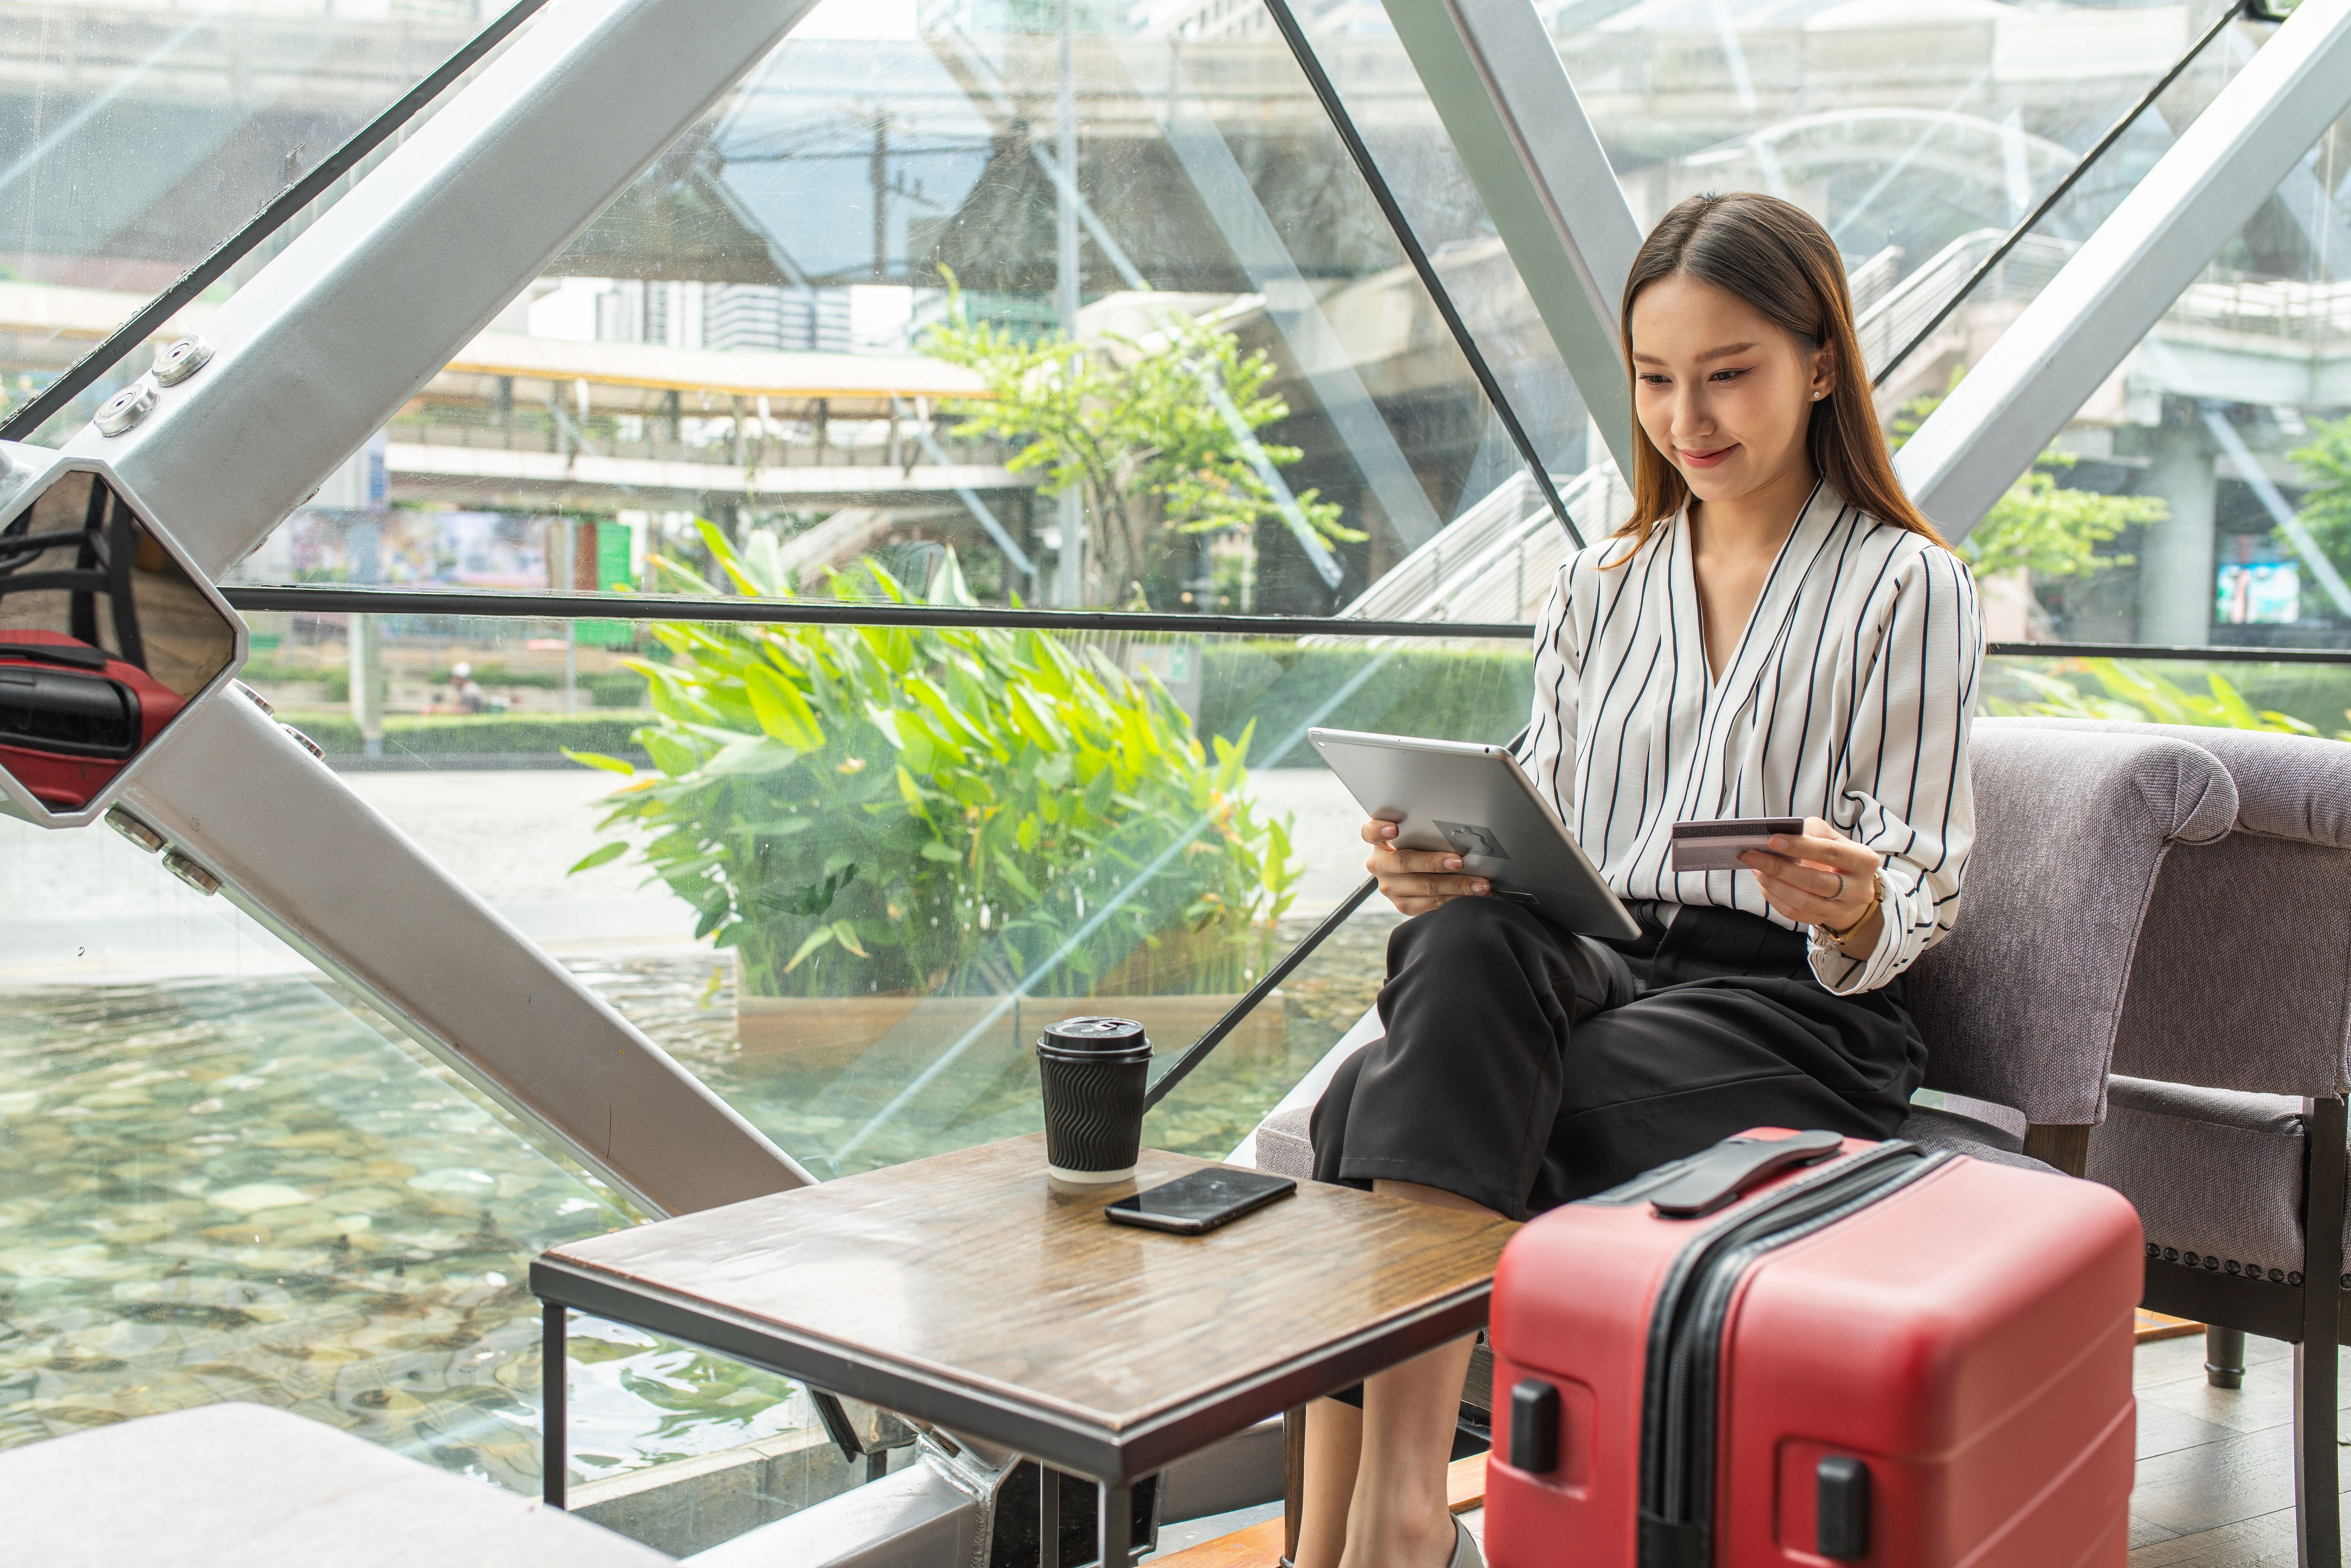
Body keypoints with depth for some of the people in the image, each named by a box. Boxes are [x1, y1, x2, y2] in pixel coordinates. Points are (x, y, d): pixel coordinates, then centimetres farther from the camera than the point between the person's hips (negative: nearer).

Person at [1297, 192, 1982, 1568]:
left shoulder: (1907, 587, 6)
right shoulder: (1599, 587, 20)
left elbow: (1920, 902, 1)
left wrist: (1854, 908, -24)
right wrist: (1439, 871, -8)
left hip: (1789, 1008, -4)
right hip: (1585, 969, 4)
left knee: (1385, 1106, -30)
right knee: (1463, 950, -34)